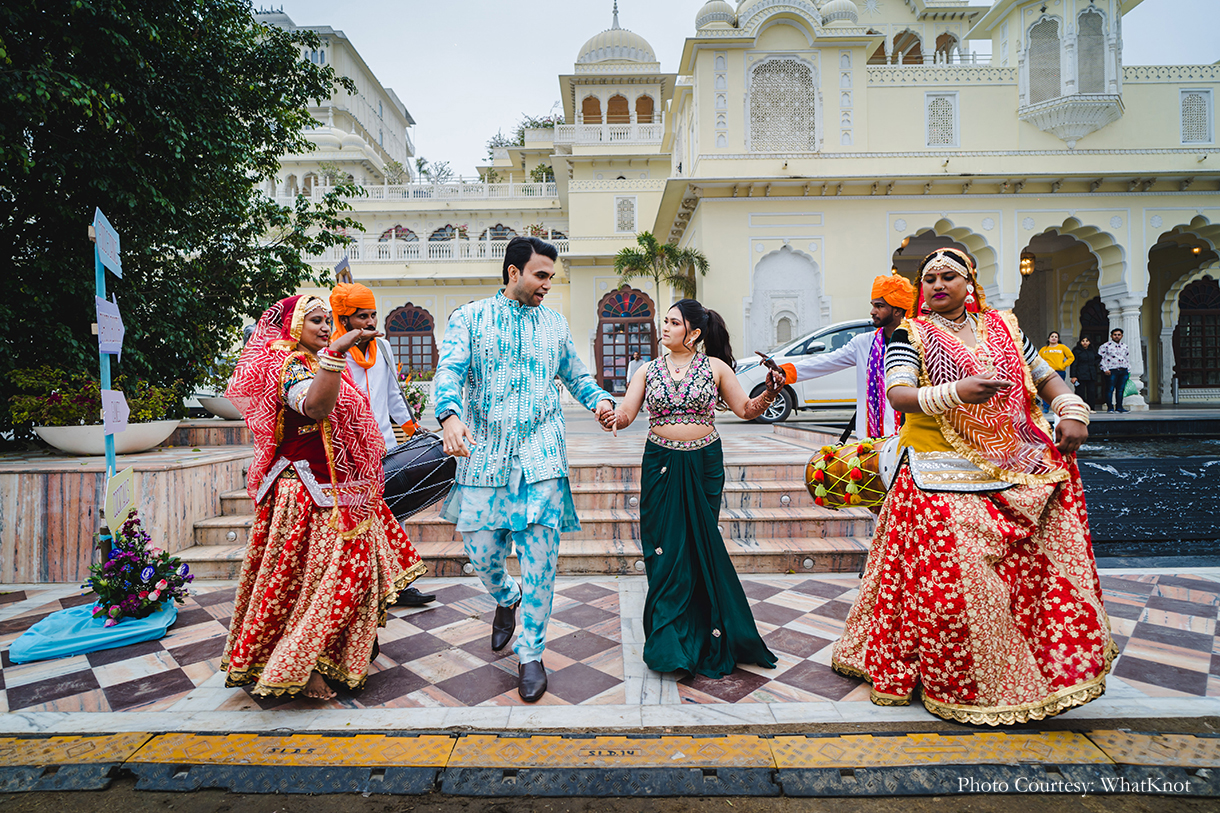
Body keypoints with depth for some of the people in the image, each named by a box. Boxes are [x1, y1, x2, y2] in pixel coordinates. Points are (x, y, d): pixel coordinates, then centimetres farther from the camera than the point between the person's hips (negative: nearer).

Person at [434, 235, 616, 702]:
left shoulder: (555, 325, 14)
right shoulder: (470, 318, 5)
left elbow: (575, 374, 22)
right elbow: (449, 370, -8)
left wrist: (600, 399, 1)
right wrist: (450, 416, -28)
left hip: (540, 456, 1)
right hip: (483, 453, 0)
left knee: (539, 556, -2)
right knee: (481, 550, 5)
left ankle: (530, 654, 15)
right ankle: (506, 598, 42)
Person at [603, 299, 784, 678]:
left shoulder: (715, 367, 3)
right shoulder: (649, 370, 7)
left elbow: (746, 410, 3)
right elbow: (626, 413, -2)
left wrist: (769, 393, -15)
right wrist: (611, 417, -23)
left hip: (703, 464, -1)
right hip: (660, 464, 1)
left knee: (701, 547, 4)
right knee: (665, 551, 2)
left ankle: (705, 637, 23)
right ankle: (668, 642, 17)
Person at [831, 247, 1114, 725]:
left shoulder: (1004, 328, 15)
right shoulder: (911, 336, 0)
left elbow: (1045, 376, 21)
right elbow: (899, 395, -15)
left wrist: (1072, 411, 2)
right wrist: (956, 392, -29)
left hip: (1021, 475, 5)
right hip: (946, 478, -5)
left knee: (1039, 568, 7)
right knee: (955, 575, -7)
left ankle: (1053, 665, 29)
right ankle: (963, 684, 12)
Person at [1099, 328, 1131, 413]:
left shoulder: (1125, 347, 18)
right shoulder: (1106, 346, 2)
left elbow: (1128, 359, 24)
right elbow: (1101, 358, -2)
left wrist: (1128, 371, 15)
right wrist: (1105, 369, -11)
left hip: (1123, 371, 5)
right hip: (1111, 371, -5)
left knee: (1121, 390, 4)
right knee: (1110, 389, -7)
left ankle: (1119, 407, 10)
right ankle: (1110, 408, -2)